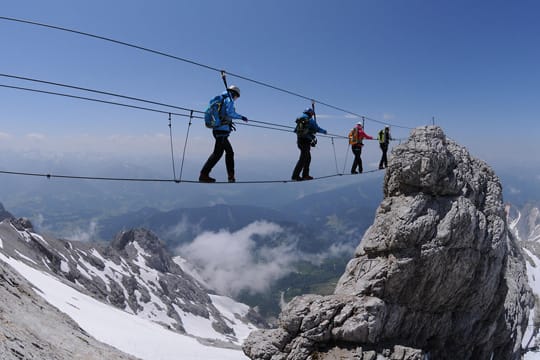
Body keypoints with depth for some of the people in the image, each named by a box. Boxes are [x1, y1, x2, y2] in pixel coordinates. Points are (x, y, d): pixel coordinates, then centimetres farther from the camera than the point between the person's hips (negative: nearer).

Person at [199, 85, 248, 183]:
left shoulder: (221, 99, 22)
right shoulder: (229, 100, -4)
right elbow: (230, 113, -20)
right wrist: (241, 117, -8)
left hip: (216, 129, 10)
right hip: (222, 130, -10)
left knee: (229, 152, 15)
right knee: (217, 153, -9)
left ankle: (231, 176, 15)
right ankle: (204, 175, -10)